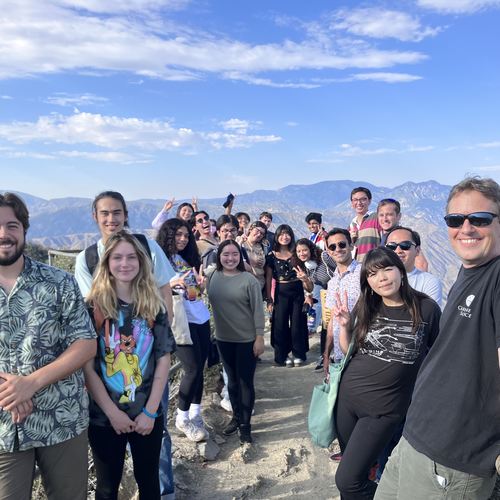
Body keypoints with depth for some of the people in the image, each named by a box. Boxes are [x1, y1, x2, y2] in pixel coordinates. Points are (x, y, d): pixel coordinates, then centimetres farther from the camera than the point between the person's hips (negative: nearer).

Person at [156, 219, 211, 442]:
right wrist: (172, 284, -25)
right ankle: (182, 418, 11)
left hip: (200, 318, 7)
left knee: (199, 368, 7)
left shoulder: (189, 259, 15)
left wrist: (200, 284, -3)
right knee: (193, 369, -8)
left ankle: (195, 415, 20)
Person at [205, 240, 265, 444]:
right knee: (232, 380, 18)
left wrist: (259, 338, -11)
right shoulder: (212, 276, -2)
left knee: (245, 382, 5)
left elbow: (258, 311, -11)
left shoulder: (249, 280, -13)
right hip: (223, 338, 4)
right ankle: (236, 417, 36)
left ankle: (245, 424, 22)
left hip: (247, 339, -4)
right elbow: (208, 300, 8)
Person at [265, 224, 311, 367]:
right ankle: (282, 355, 17)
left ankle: (298, 354, 19)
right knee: (281, 323, 4)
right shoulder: (271, 256, 0)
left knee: (297, 322, 5)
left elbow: (304, 272, 9)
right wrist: (269, 299, -4)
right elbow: (268, 278, -1)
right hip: (281, 291, -1)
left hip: (297, 290, 1)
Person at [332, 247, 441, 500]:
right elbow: (347, 351, 7)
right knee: (352, 466, 18)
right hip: (347, 396, 4)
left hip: (384, 409, -3)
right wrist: (345, 325, -10)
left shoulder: (426, 308, -10)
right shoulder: (366, 307, -1)